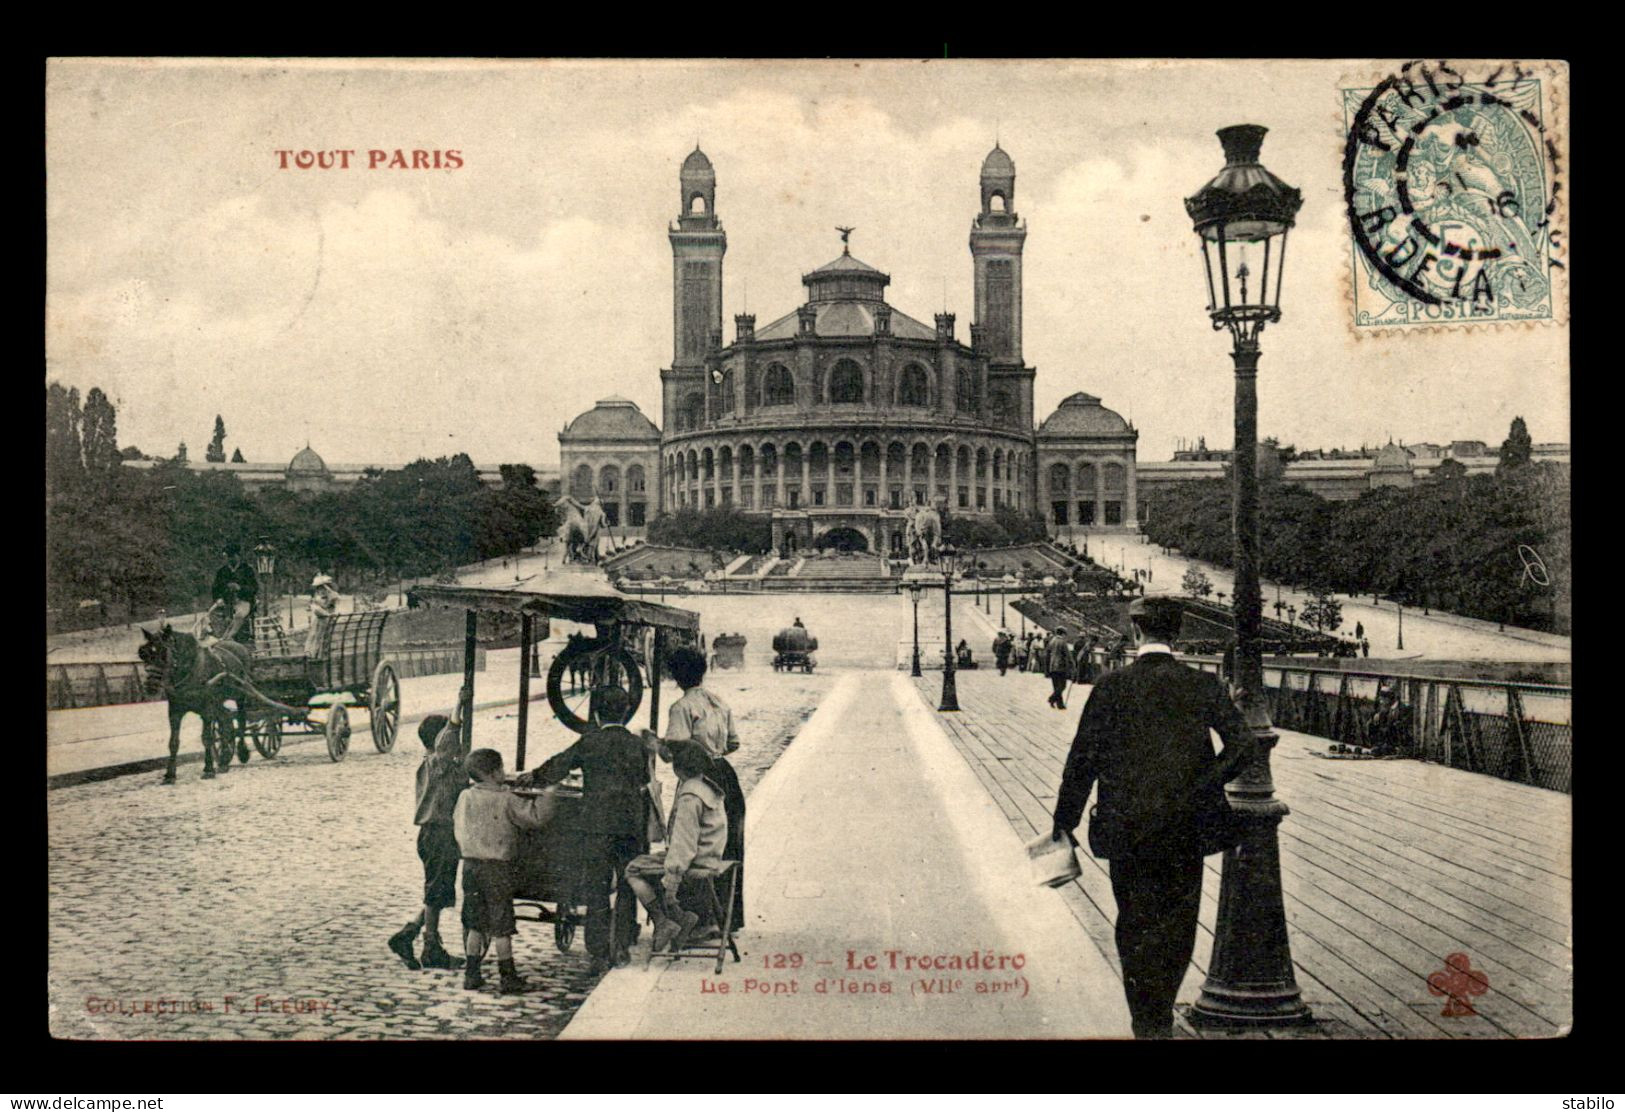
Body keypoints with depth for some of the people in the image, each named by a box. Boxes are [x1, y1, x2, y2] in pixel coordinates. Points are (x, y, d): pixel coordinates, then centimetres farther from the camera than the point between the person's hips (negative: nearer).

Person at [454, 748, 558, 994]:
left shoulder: (465, 798, 4)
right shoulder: (506, 800, -11)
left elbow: (457, 822, 16)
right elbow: (535, 817, -14)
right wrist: (547, 796, 0)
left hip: (470, 864, 5)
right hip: (497, 866, -5)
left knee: (474, 923, 13)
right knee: (501, 924, 1)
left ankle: (471, 973, 14)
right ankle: (508, 977, 6)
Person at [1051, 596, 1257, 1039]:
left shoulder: (1111, 687, -7)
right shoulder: (1204, 686, -3)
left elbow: (1083, 758, -6)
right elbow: (1243, 745, -9)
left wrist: (1064, 822, 1)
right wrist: (1201, 788, 2)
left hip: (1127, 829, -1)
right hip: (1187, 828, 1)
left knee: (1136, 927, 11)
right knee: (1178, 923, 17)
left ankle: (1148, 1023, 14)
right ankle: (1161, 1015, 21)